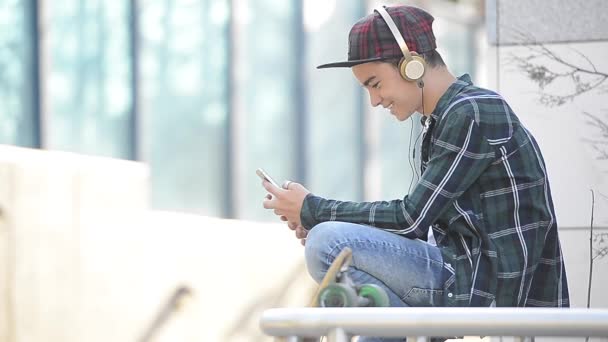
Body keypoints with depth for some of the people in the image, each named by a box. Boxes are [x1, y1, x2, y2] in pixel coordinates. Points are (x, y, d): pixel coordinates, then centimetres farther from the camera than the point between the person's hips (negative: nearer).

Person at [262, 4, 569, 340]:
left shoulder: (472, 114, -14)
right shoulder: (443, 118, 16)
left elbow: (413, 218, -17)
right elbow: (423, 219, 14)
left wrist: (313, 210, -8)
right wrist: (319, 220, 2)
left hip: (489, 286, -10)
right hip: (467, 274, 10)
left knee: (327, 245, -20)